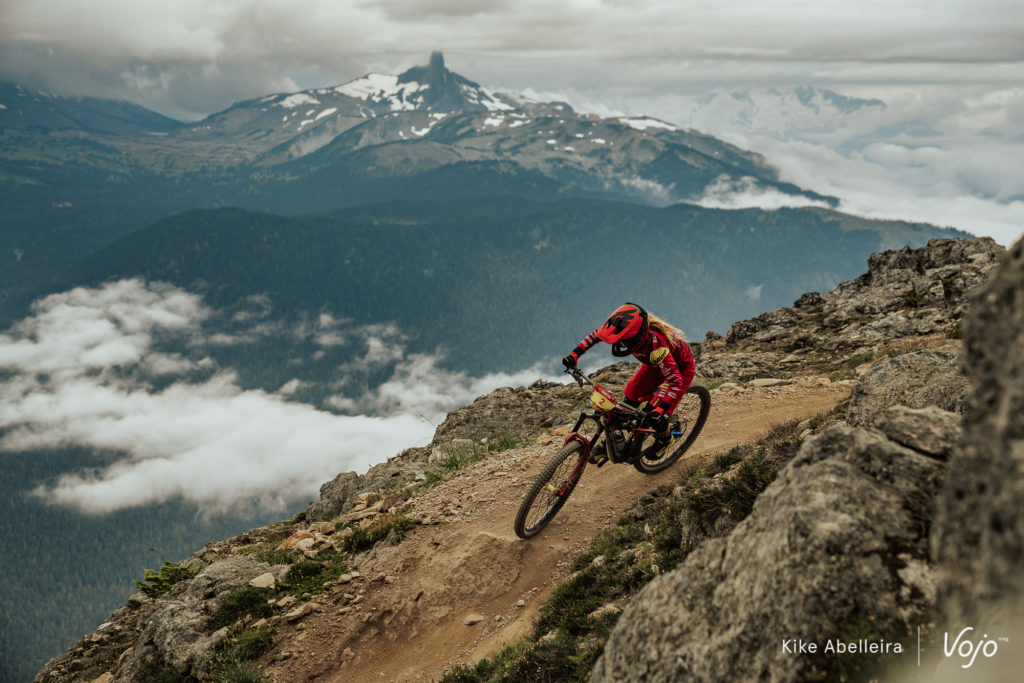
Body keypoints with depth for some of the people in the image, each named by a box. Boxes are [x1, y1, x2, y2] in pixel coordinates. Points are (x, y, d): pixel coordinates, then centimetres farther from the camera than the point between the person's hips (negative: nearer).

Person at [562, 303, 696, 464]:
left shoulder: (656, 347, -45)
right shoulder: (628, 330, -26)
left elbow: (676, 382, -42)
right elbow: (596, 334, -7)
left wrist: (660, 410, -50)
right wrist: (574, 355, -15)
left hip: (680, 369, -6)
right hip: (656, 365, 6)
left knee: (655, 417, -11)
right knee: (629, 401, -2)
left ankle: (664, 439, 22)